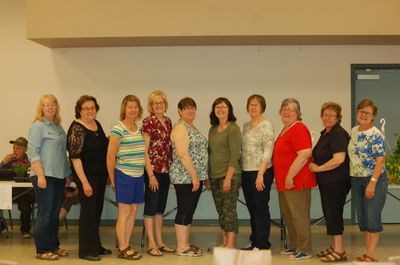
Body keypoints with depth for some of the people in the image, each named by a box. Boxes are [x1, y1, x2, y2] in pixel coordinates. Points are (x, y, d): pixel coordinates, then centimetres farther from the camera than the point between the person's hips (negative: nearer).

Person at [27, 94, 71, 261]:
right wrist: (40, 176, -19)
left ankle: (54, 246, 21)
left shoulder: (58, 127, 15)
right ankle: (42, 250, 5)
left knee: (55, 214, 12)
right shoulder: (38, 126, -6)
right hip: (44, 176, -7)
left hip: (59, 177, 7)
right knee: (45, 214, -2)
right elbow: (32, 152, -12)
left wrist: (67, 174, 19)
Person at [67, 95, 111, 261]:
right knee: (88, 211, -1)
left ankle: (96, 246, 27)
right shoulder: (77, 128, -14)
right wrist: (84, 182, -22)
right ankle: (86, 251, 10)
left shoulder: (97, 124, 9)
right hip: (87, 176, -8)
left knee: (97, 211, 15)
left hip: (101, 174, 8)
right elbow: (75, 157, -19)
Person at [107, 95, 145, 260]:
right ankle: (122, 249, 8)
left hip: (139, 175, 7)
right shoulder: (118, 129, -10)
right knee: (124, 211, -1)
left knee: (134, 210, 10)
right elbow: (110, 156, -10)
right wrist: (112, 179, -6)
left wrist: (147, 173, 12)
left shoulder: (140, 129, 12)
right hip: (124, 175, -7)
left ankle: (125, 245, 20)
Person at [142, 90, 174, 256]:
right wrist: (151, 175, -16)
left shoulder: (168, 121, 11)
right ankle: (151, 244, 8)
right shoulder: (148, 122, -10)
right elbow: (145, 150, -13)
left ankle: (159, 242, 22)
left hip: (166, 170, 7)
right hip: (153, 170, -7)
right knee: (151, 207, 1)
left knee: (161, 207, 13)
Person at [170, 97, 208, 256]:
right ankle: (181, 247, 3)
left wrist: (200, 176, 18)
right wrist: (194, 176, -22)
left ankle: (186, 244, 19)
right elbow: (183, 155, -21)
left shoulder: (193, 128, 16)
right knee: (184, 210, -4)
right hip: (184, 177, -9)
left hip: (195, 176, 9)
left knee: (190, 210, 12)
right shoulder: (180, 128, -13)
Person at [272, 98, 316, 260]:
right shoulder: (286, 129, 16)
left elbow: (304, 155, -24)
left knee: (299, 216, -3)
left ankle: (304, 250, 6)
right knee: (288, 215, 17)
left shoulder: (299, 129, -14)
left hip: (296, 181, -10)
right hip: (284, 182, 10)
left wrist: (290, 176, -22)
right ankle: (294, 246, 28)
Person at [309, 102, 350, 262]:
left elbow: (339, 159, -25)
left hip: (337, 182, -9)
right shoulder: (325, 133, 15)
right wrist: (313, 163, 10)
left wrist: (318, 168, -16)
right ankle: (333, 247, 25)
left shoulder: (339, 134, -15)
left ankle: (339, 251, 4)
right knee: (329, 213, 14)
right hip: (326, 181, 10)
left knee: (333, 213, -4)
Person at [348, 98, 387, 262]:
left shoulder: (375, 135, -12)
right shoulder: (353, 131, 9)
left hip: (374, 180, -7)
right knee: (362, 218, 10)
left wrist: (372, 182, -23)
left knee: (372, 217, -2)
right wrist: (353, 178, 13)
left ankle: (371, 254, 5)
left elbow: (380, 160, -17)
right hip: (356, 181, 7)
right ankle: (368, 253, 19)